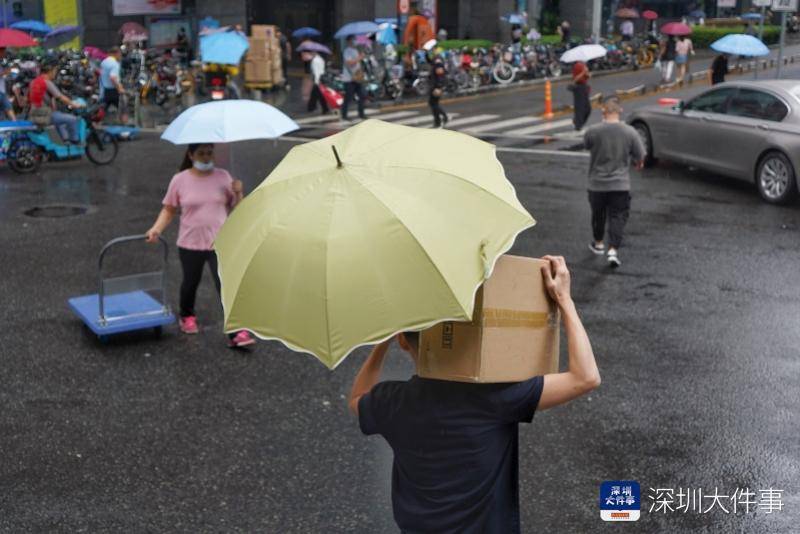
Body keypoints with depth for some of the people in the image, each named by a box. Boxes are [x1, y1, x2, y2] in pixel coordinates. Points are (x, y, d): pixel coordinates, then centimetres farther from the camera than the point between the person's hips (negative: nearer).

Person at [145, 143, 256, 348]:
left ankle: (236, 333, -8)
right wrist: (156, 229, -9)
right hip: (190, 244, 1)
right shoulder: (179, 180, -3)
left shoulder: (223, 177, 0)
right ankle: (187, 316, 47)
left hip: (220, 243, -1)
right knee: (190, 283, 19)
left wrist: (238, 193, -14)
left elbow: (236, 209, 4)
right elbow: (169, 210, 5)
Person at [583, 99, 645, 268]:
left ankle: (598, 244, 38)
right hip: (621, 184, -1)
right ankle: (613, 250, -11)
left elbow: (586, 145, 10)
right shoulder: (630, 132, -8)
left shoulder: (593, 131, -12)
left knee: (598, 215, 20)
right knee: (618, 217, 3)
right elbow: (640, 157, -2)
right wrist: (636, 162, 22)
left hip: (597, 184, 1)